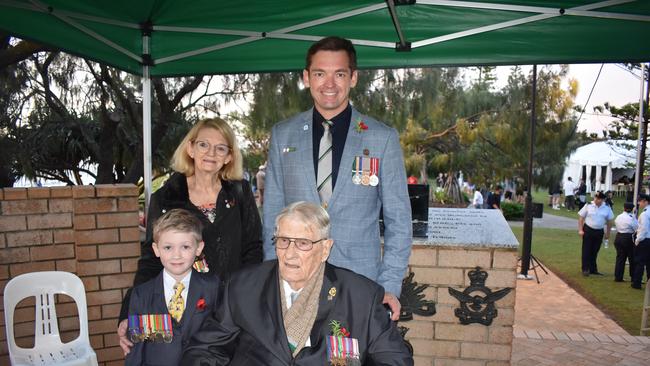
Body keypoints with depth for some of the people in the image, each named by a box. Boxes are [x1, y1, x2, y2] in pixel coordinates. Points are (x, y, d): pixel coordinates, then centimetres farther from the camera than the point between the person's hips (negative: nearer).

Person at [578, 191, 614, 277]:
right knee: (586, 250, 0)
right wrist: (580, 230, -7)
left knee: (595, 251, 11)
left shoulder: (607, 208, 0)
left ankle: (593, 269, 23)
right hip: (588, 230, -2)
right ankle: (585, 269, 6)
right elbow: (581, 218, -3)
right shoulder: (588, 206, -7)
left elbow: (609, 221, 8)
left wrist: (607, 233, 8)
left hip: (599, 231, 2)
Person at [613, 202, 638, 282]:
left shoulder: (618, 217, 5)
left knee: (620, 258, 10)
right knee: (632, 259, 8)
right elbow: (637, 229, -12)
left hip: (618, 238, 6)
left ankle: (618, 277, 11)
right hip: (628, 239, -6)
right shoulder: (632, 218, -14)